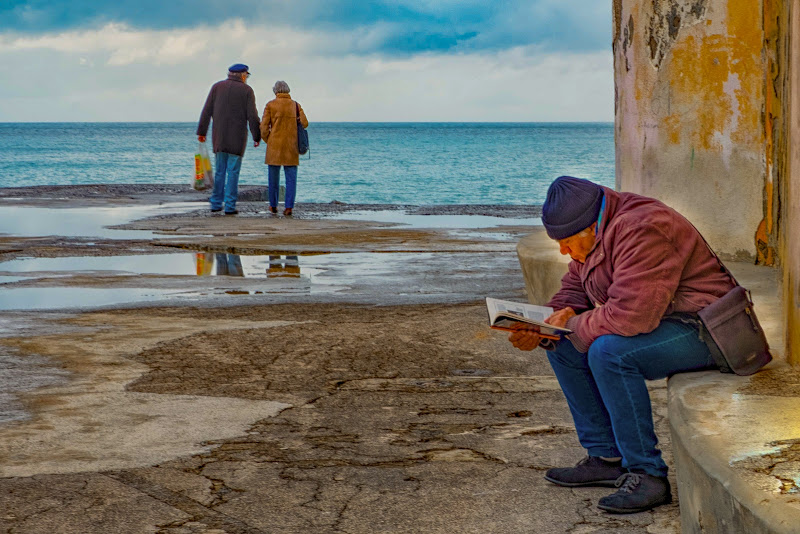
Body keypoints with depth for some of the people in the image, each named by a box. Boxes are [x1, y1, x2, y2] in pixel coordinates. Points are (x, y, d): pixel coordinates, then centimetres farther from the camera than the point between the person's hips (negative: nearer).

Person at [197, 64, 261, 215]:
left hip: (219, 136, 3)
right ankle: (230, 206, -2)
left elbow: (207, 111, 3)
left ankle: (216, 204, 13)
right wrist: (257, 137, 2)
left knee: (220, 171, 13)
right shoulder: (247, 90, -2)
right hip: (237, 138, -3)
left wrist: (201, 132, 6)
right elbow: (252, 116, -6)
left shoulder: (217, 87, 6)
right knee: (233, 171, 0)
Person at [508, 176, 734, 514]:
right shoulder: (596, 232, 6)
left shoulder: (641, 232, -26)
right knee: (561, 346, 5)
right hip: (654, 322, 11)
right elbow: (575, 289, 16)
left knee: (608, 352, -31)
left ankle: (648, 475, -22)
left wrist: (574, 326, -18)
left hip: (699, 329, -11)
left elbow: (631, 314, -34)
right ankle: (607, 458, 8)